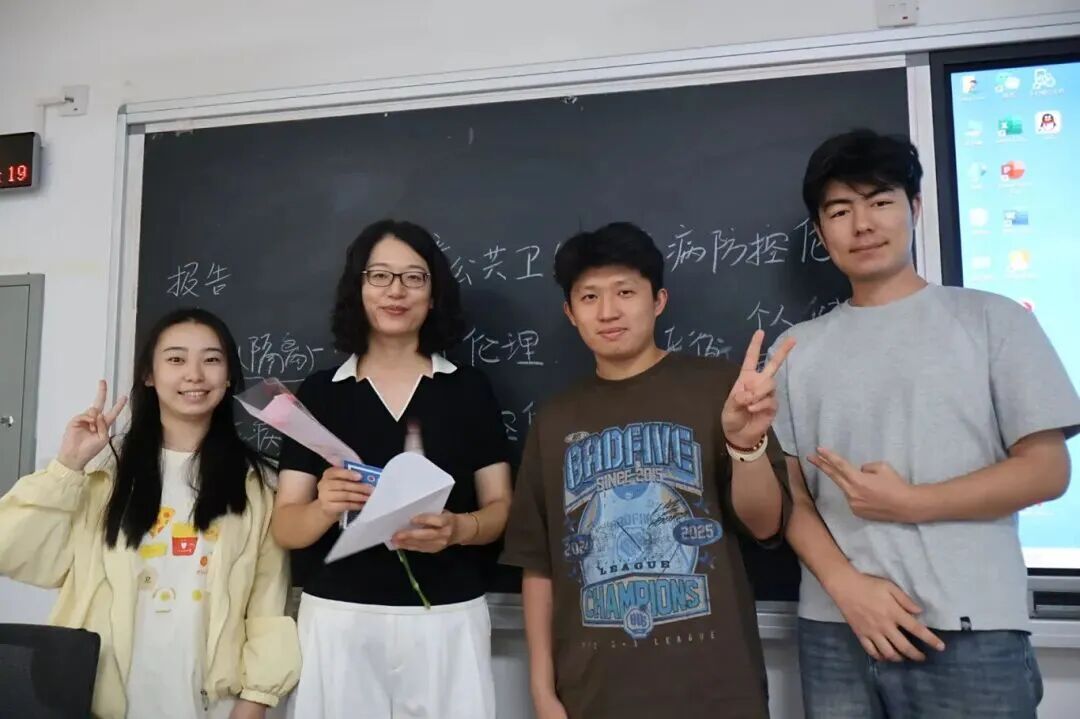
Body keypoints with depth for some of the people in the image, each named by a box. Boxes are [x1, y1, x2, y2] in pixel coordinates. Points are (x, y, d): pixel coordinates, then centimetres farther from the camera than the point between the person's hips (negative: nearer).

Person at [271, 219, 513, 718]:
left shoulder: (469, 388, 3)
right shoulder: (319, 392, 3)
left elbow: (501, 508, 3)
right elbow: (285, 528, 2)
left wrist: (457, 528, -17)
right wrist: (324, 507, -19)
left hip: (447, 618, 0)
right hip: (338, 618, 0)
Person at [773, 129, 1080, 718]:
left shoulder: (993, 319, 2)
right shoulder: (796, 350, 8)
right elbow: (788, 491, 5)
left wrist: (909, 503, -13)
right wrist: (847, 586, -9)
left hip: (971, 633, -2)